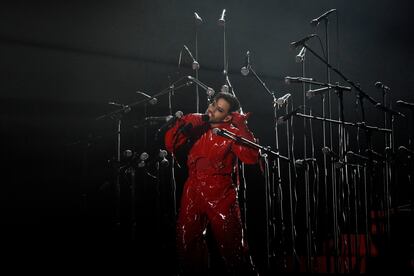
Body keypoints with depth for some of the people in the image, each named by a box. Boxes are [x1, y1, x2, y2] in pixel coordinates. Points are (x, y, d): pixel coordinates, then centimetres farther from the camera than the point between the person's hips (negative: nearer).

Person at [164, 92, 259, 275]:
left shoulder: (232, 133, -4)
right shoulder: (196, 124, 7)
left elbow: (251, 157, -19)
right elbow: (170, 145, 5)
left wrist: (242, 127, -22)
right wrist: (182, 125, -9)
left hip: (221, 196, -4)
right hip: (192, 193, 4)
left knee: (231, 245, -7)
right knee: (186, 244, 12)